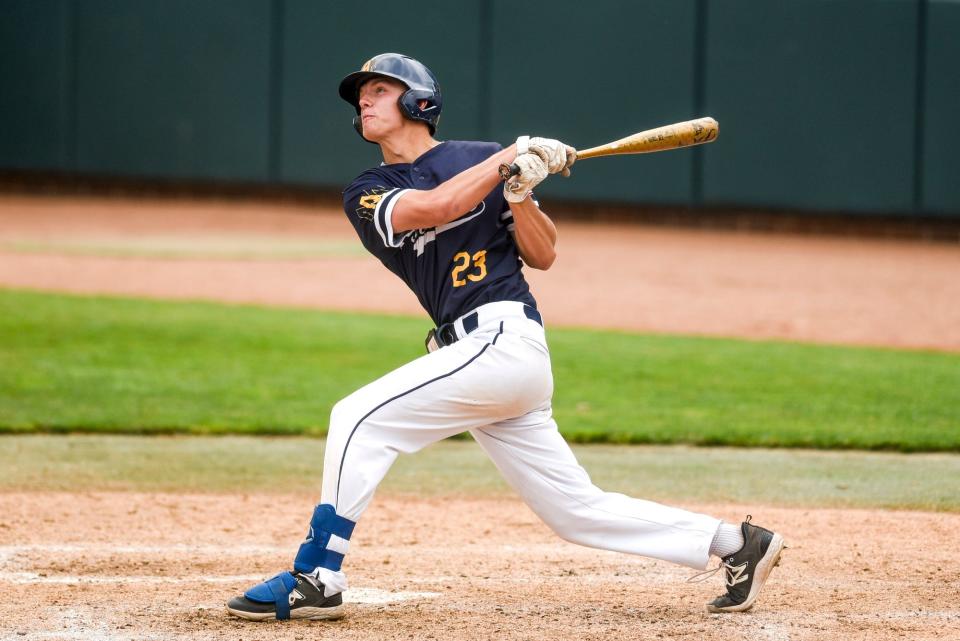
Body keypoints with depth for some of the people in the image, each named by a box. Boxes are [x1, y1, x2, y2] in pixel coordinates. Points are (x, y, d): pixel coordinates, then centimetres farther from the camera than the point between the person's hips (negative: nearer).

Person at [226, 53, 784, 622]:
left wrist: (519, 191, -12)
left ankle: (315, 578, -11)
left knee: (360, 420, -16)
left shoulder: (480, 157, 6)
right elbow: (434, 206, -7)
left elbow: (543, 255, 4)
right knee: (578, 512, 6)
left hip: (503, 338, -6)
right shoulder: (368, 195, 14)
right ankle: (733, 542, 16)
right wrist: (508, 161, -8)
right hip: (479, 354, 6)